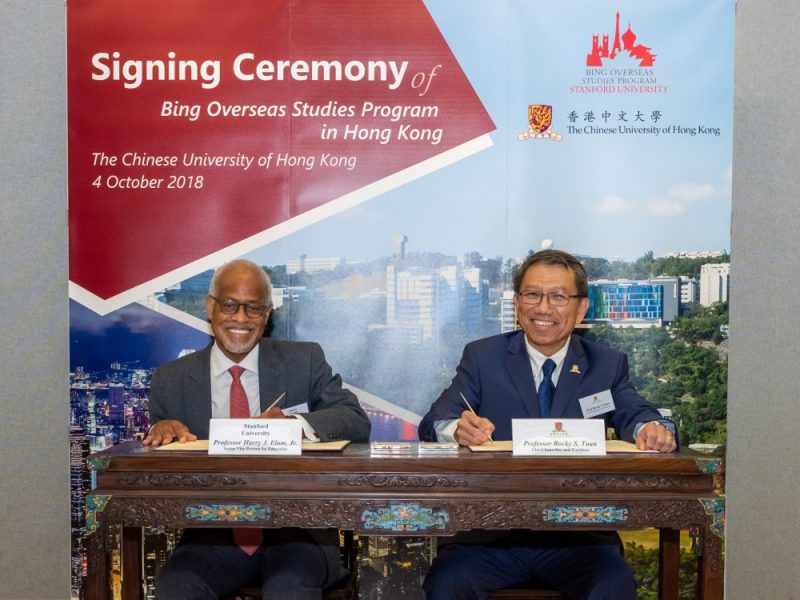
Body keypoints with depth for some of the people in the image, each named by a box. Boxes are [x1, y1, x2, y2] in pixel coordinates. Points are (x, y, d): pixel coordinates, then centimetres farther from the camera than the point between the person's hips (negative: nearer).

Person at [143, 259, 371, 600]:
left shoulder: (304, 361, 5)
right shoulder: (171, 380, 8)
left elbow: (357, 422, -4)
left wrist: (294, 422, -23)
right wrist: (160, 431, -12)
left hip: (295, 529, -1)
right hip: (213, 536, 2)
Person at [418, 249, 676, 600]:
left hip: (579, 537, 1)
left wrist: (653, 429, -32)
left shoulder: (608, 366, 9)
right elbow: (432, 424, -6)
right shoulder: (481, 357, 5)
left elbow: (634, 414, -7)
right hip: (491, 536, -1)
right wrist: (459, 428, -30)